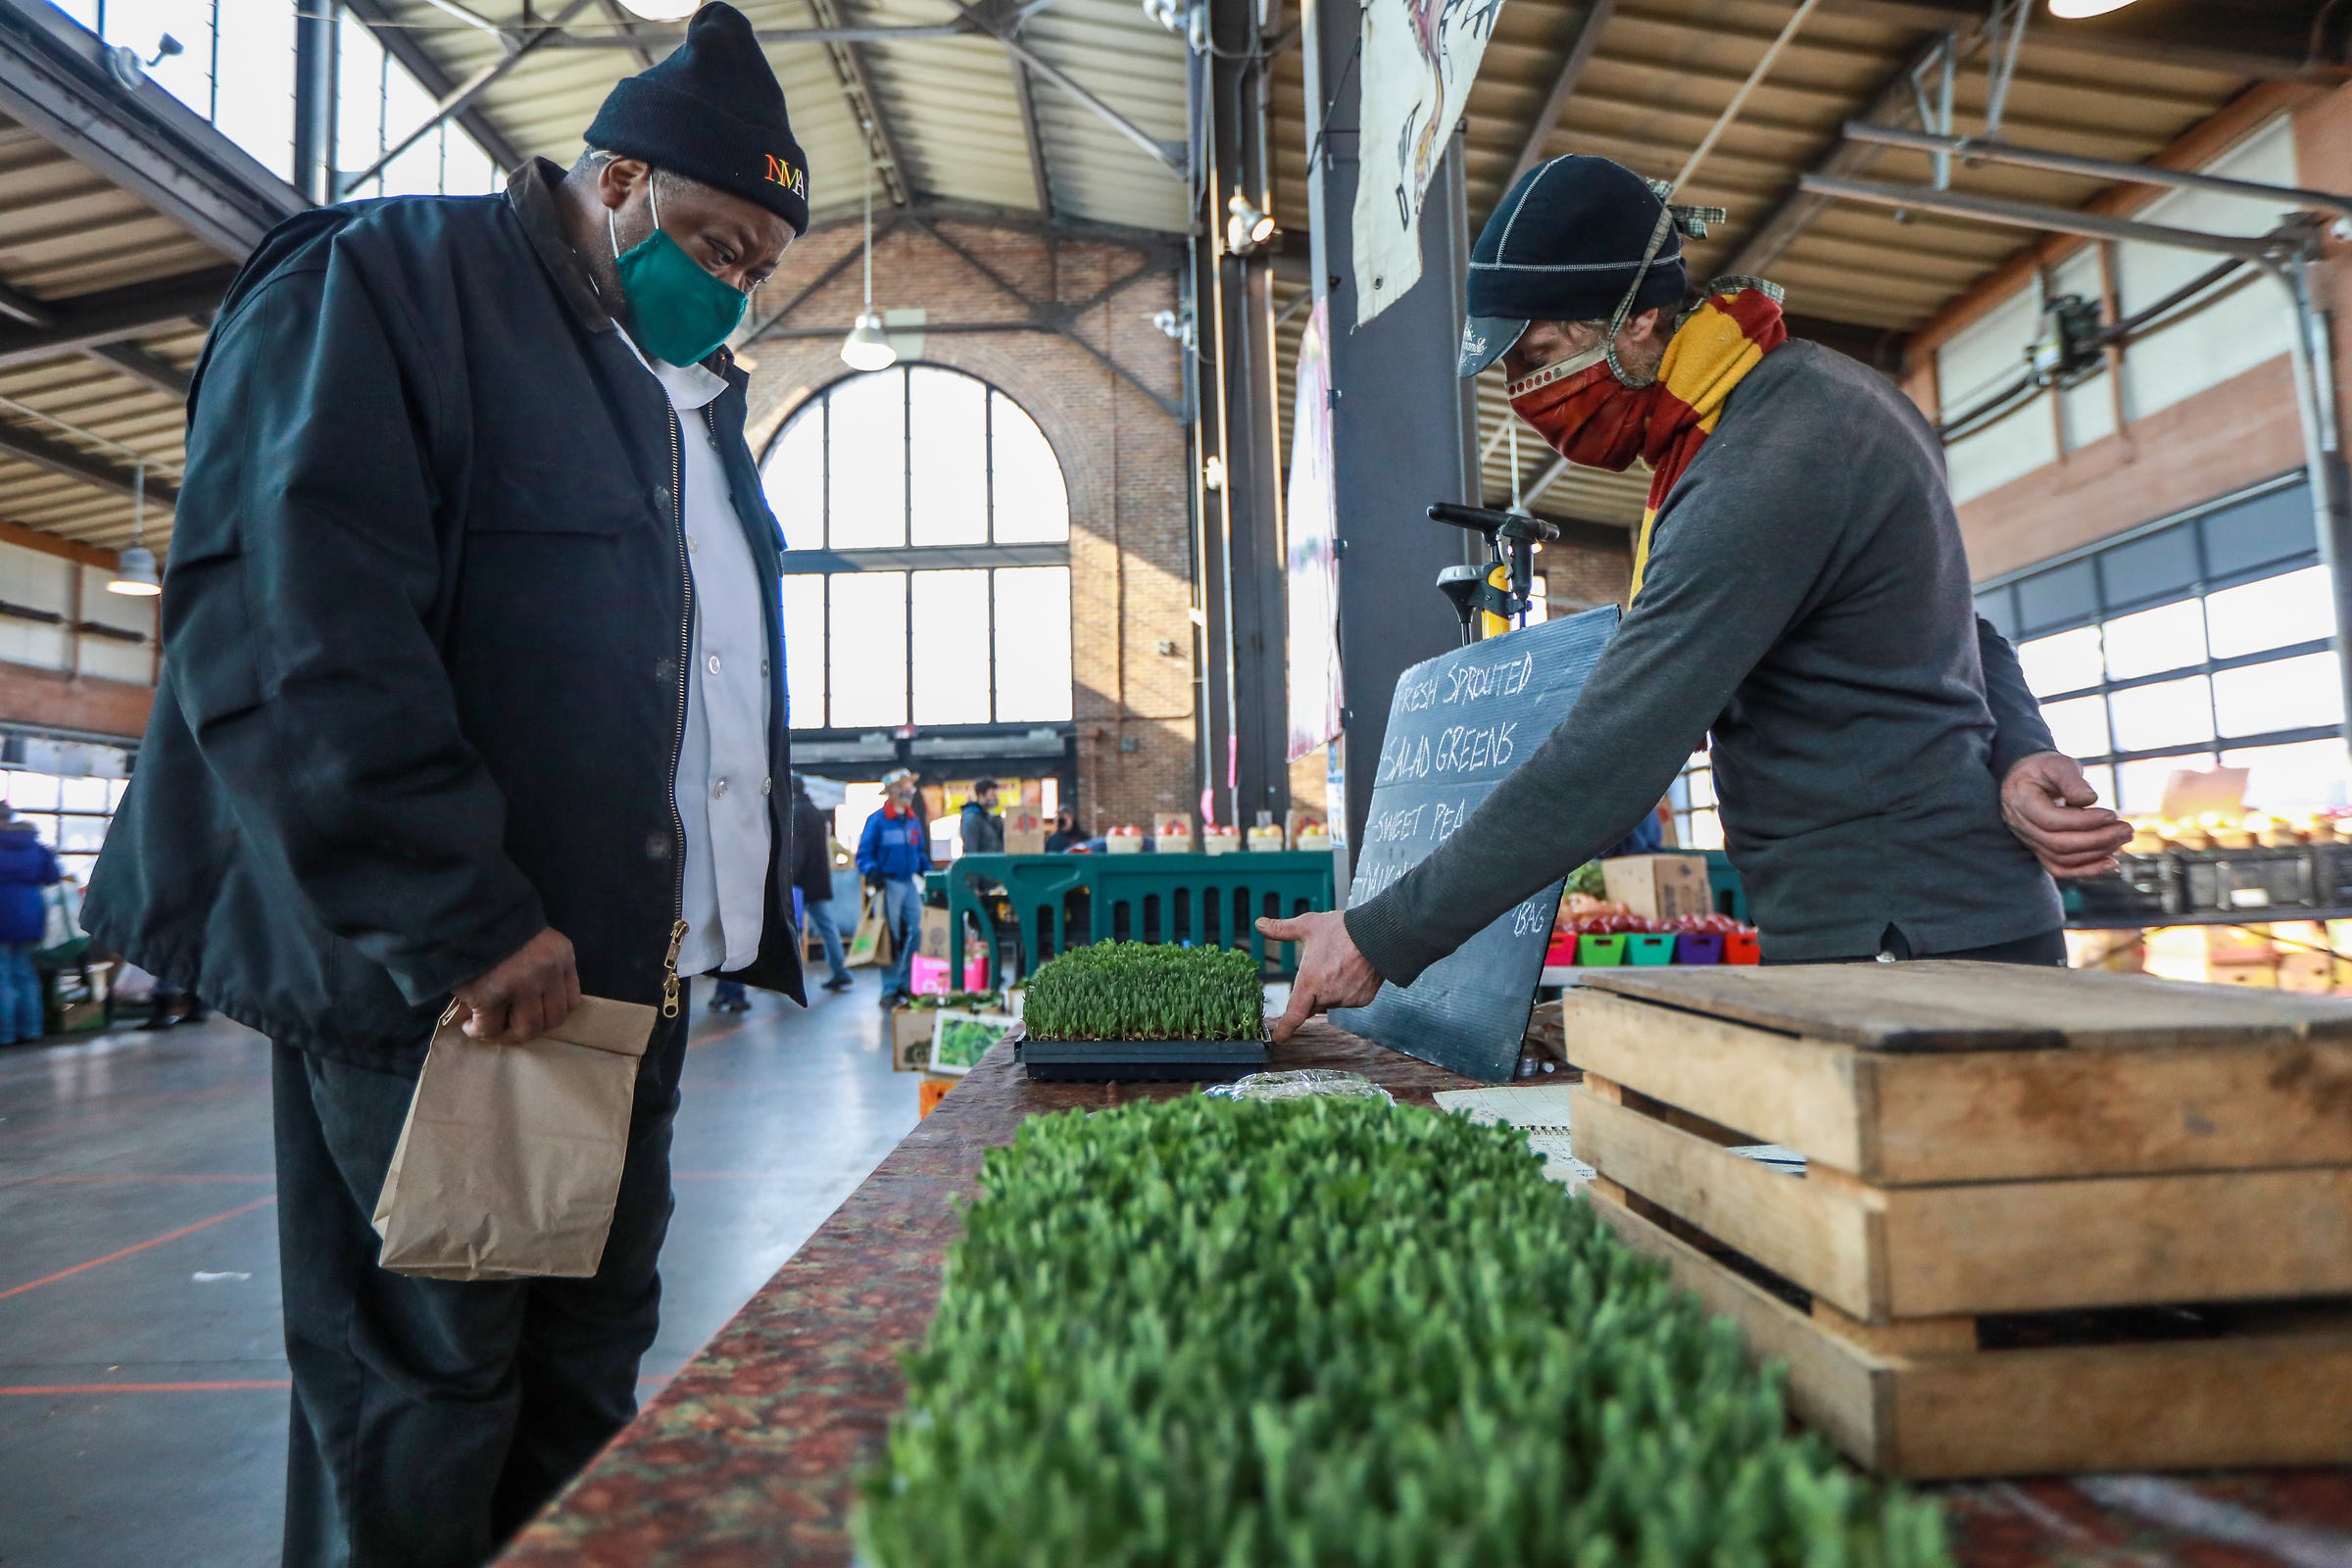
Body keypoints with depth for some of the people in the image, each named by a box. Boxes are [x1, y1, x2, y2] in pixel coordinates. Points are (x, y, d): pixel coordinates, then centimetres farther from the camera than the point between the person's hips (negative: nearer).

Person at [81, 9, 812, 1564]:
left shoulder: (695, 394, 21)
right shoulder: (380, 285, -3)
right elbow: (281, 619, -18)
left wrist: (753, 916, 14)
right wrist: (459, 919, -21)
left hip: (630, 962, 8)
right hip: (435, 973, -7)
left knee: (588, 1373, 15)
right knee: (421, 1400, 4)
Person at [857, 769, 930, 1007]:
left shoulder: (914, 821, 12)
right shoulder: (877, 820, -7)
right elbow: (864, 854, -7)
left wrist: (928, 873, 9)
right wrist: (872, 874, -22)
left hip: (911, 883, 6)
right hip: (889, 884, -6)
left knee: (915, 933, 2)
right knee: (891, 938, -1)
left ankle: (905, 983, 13)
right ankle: (889, 990, 5)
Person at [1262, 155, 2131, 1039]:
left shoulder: (1759, 481, -23)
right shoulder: (1816, 391, 11)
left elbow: (1605, 766, -27)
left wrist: (1381, 940, -22)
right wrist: (2019, 756, -3)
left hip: (1905, 949, -10)